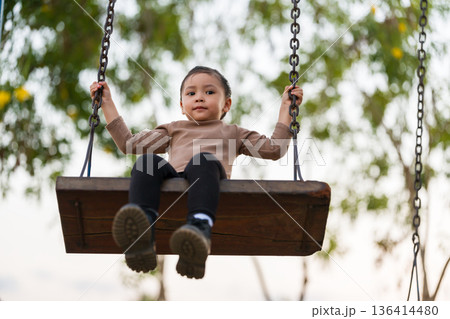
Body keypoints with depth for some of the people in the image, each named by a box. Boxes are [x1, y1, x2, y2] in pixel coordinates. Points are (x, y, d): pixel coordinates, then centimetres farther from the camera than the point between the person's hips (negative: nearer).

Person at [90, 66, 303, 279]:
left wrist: (285, 108, 27)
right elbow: (128, 143, 35)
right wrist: (107, 104, 36)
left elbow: (274, 149, 27)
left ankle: (200, 228, -60)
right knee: (147, 161, -30)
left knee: (204, 160, -35)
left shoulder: (232, 132, 37)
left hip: (206, 185, -1)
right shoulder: (174, 130, 41)